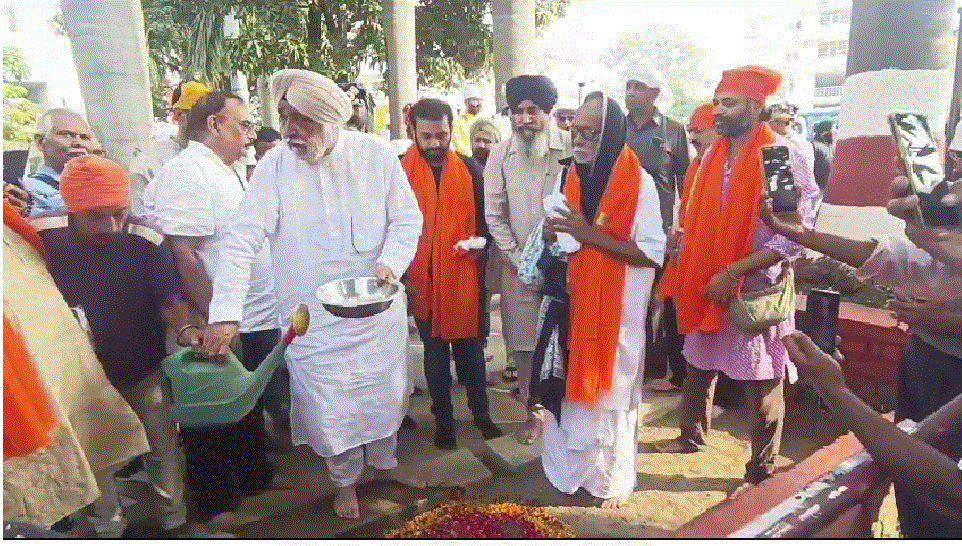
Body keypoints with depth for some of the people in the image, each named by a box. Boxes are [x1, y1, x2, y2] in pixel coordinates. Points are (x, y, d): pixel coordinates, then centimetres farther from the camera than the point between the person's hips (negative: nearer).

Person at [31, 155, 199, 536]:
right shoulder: (40, 236, -18)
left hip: (144, 372, -1)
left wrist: (186, 328, -41)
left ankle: (175, 522, 35)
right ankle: (109, 528, 42)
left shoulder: (148, 242, -24)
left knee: (163, 451, 14)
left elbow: (168, 299, -23)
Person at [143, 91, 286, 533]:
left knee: (250, 405, 23)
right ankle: (213, 503, 28)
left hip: (257, 318, 8)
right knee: (213, 417, 10)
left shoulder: (232, 169, 9)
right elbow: (183, 255, -24)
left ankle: (255, 474, 42)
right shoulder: (187, 173, -19)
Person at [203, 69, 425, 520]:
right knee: (327, 405, 10)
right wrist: (226, 312, -23)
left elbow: (407, 219, -3)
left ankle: (384, 459, 48)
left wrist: (391, 263, -21)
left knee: (383, 392, 18)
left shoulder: (376, 154, -10)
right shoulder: (274, 165, -12)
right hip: (312, 316, -1)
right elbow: (243, 240, -15)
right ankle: (345, 480, 40)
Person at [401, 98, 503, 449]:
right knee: (435, 352, 12)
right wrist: (403, 275, -3)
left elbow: (482, 217, 8)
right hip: (423, 279, -1)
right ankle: (443, 419, 27)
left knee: (470, 347, 13)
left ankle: (480, 411, 30)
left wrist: (481, 242, -12)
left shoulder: (470, 169, 1)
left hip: (464, 275, 1)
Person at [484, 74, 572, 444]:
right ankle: (533, 410, 28)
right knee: (523, 343, 9)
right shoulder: (500, 155, -1)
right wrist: (522, 261, -4)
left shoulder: (572, 148, -8)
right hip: (519, 265, 2)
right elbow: (494, 215, 0)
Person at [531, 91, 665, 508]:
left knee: (610, 392, 7)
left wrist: (589, 234, -21)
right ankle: (566, 469, 32)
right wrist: (550, 234, -10)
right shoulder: (566, 175, 5)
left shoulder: (639, 182, -11)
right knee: (566, 387, 12)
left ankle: (612, 479, 27)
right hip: (568, 301, 5)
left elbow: (652, 252, -15)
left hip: (615, 309, -4)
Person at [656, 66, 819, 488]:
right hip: (707, 285, 6)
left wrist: (733, 272, -22)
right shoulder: (712, 156, 7)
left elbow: (795, 234, -18)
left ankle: (761, 473, 25)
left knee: (761, 386, 7)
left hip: (756, 290, -6)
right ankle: (692, 435, 44)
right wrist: (685, 254, 1)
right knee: (698, 366, 21)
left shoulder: (784, 157, -13)